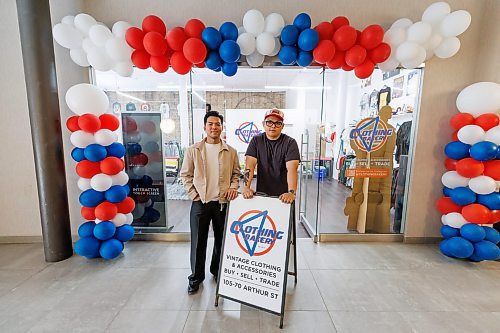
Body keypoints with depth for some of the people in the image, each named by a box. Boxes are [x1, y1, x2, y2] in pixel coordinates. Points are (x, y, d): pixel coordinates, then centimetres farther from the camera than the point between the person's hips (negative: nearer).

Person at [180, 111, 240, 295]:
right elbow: (186, 175, 3)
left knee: (221, 239, 15)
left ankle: (217, 270, 39)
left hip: (223, 202, 1)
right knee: (198, 241, 9)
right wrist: (194, 195, -4)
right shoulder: (193, 150, -1)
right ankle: (196, 276, 30)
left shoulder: (231, 151, 1)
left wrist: (233, 187, -8)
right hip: (200, 202, -1)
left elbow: (236, 173, 9)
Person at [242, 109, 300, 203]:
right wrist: (246, 187, -23)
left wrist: (291, 192, -32)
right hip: (261, 194, 2)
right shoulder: (256, 140, 1)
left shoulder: (290, 143, -7)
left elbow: (291, 169, -19)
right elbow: (250, 165, -10)